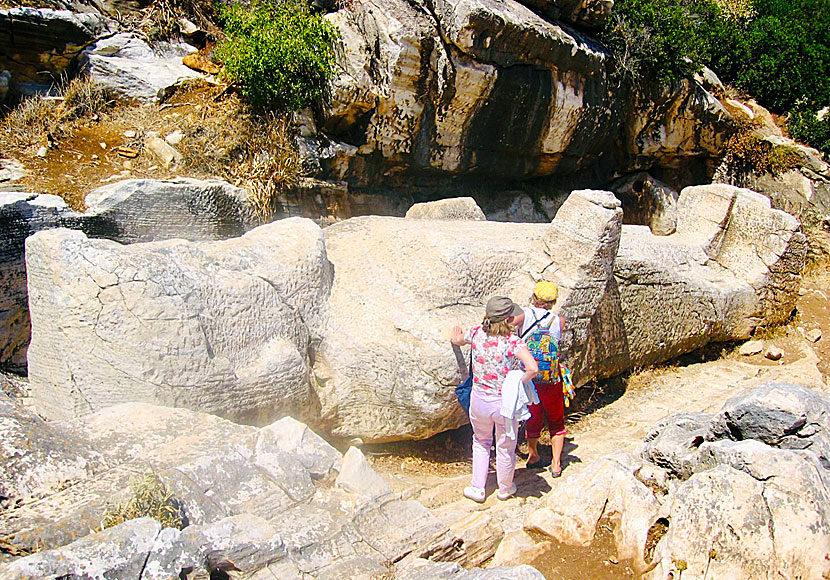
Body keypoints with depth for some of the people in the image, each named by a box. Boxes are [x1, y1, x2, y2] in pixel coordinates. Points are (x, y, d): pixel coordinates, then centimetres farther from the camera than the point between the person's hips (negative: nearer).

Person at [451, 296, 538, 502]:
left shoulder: (477, 333, -10)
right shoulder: (513, 342, -23)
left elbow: (457, 340, 13)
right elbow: (533, 368, -37)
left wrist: (457, 337, 37)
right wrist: (521, 382, -17)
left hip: (479, 399, 3)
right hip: (505, 403, -3)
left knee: (481, 442, 29)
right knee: (505, 448, 20)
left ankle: (477, 489, 35)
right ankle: (505, 489, 42)